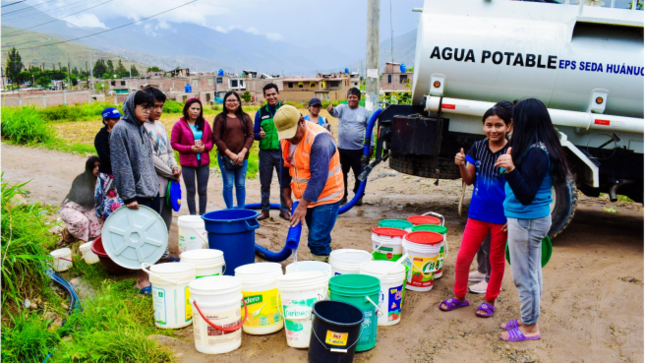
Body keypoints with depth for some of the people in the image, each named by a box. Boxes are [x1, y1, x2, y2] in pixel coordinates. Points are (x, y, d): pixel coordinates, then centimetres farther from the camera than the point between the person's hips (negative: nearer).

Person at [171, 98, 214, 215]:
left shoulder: (204, 124, 6)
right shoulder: (179, 125, -4)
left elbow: (211, 140, 12)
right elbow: (173, 143, -4)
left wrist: (205, 147, -11)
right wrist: (190, 148, -15)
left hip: (203, 162, 3)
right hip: (187, 163, -3)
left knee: (203, 191, 9)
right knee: (191, 191, 7)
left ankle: (202, 215, 20)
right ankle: (193, 216, 17)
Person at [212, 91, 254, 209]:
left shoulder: (245, 117, 9)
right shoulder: (220, 118, 2)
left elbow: (250, 136, 4)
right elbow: (216, 138, -3)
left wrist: (243, 153, -8)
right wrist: (230, 154, -10)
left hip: (242, 157, 2)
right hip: (225, 157, -2)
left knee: (240, 185, 7)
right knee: (228, 185, 1)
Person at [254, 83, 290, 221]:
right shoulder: (260, 112, 6)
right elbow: (255, 133, 8)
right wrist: (259, 135, -15)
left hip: (282, 152, -1)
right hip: (265, 152, 1)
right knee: (265, 184, 9)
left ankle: (284, 210, 17)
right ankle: (265, 210, 21)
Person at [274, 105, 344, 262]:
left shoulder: (319, 139, -25)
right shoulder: (286, 139, -1)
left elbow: (319, 177, -29)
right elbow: (285, 167, 10)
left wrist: (303, 205, -28)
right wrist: (287, 196, 10)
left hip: (326, 196, -7)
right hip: (305, 196, 7)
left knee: (318, 240, -10)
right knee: (316, 238, 14)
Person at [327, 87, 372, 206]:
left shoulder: (365, 112, 3)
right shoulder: (342, 108, 1)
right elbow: (336, 112, -22)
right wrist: (331, 110, -45)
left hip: (358, 149, 0)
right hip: (342, 148, 0)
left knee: (360, 175, 6)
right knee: (342, 174, 11)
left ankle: (359, 196, 22)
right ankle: (343, 195, 25)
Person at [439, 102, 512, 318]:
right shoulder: (478, 148, 1)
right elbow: (469, 180, 7)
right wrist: (461, 165, -13)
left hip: (501, 217, -3)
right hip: (477, 213, 4)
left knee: (496, 260, 13)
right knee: (463, 257, 6)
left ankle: (490, 301, 31)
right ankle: (459, 297, 27)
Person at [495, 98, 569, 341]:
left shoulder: (536, 153, -24)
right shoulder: (543, 148, 5)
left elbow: (526, 195, -26)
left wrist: (511, 170, -38)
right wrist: (512, 164, 15)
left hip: (527, 221, -10)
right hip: (536, 218, 10)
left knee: (524, 276, 3)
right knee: (532, 273, 20)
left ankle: (529, 328, 17)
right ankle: (528, 319, 34)